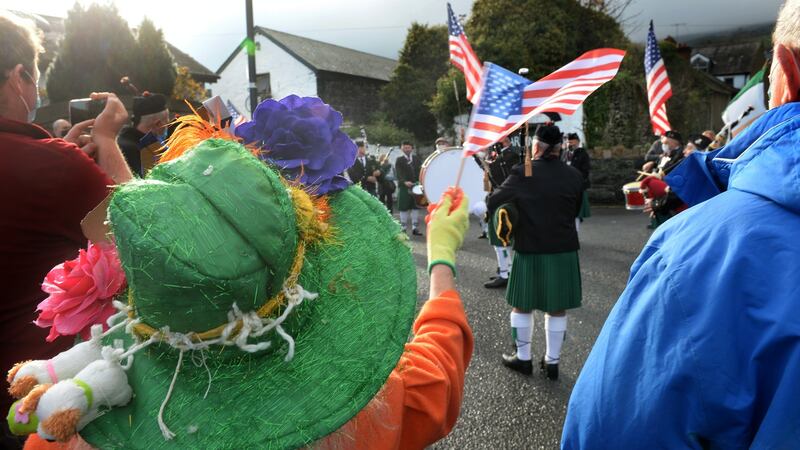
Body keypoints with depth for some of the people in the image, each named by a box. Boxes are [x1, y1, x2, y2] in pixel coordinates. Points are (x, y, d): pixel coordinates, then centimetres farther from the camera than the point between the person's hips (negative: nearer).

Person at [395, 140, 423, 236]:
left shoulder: (416, 158, 14)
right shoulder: (399, 160, 3)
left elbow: (421, 170, 7)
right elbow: (399, 173, -10)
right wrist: (405, 182, -27)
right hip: (404, 187, -3)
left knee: (415, 207, 6)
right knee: (404, 208, 1)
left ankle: (415, 228, 13)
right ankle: (403, 228, 8)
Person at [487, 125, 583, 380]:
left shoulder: (522, 173, -12)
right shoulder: (575, 176, -1)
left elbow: (492, 203, -8)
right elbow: (575, 211, 11)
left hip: (530, 249, -3)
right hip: (564, 250, 3)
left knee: (522, 305, 14)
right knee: (557, 309, 13)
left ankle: (523, 357, 24)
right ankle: (552, 361, 23)